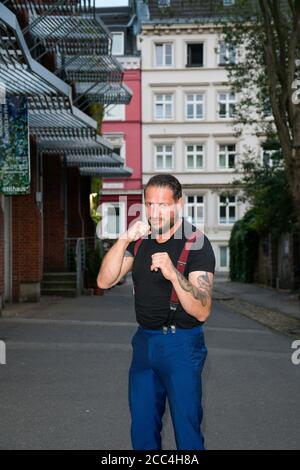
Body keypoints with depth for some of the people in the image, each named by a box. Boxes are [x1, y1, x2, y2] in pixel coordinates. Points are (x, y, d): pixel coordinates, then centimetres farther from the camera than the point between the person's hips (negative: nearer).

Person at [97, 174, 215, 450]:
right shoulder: (141, 239, 6)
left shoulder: (196, 243, -12)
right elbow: (105, 282, -5)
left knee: (186, 431, 0)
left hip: (181, 344, -5)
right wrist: (124, 240, -18)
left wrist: (173, 274, -36)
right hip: (144, 341, 6)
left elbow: (202, 312, -20)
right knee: (142, 430, 14)